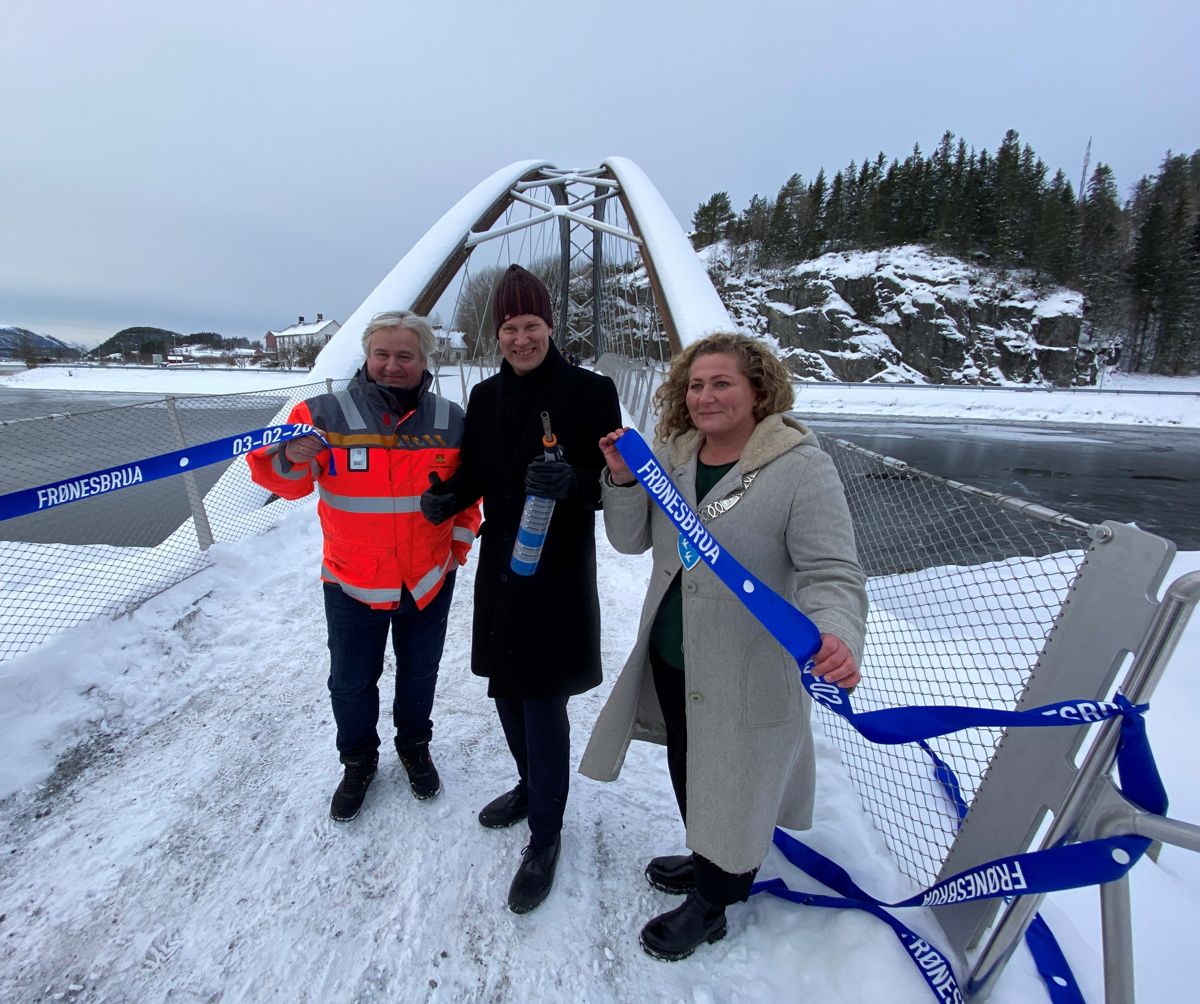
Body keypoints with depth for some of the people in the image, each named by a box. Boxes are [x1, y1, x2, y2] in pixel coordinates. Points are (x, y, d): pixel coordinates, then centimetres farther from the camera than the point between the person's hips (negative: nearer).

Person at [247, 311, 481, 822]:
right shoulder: (326, 415, -13)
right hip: (352, 583, -1)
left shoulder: (451, 420, -6)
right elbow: (280, 477, -7)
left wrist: (460, 538, 2)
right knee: (351, 681, 16)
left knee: (419, 672, 21)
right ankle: (358, 761, 43)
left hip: (429, 580, 2)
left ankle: (415, 746, 47)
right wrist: (290, 459, -29)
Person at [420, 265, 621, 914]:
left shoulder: (590, 391, -9)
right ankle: (531, 786, 47)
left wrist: (571, 482, -31)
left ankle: (545, 836, 25)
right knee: (508, 693, 20)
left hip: (559, 574, -6)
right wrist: (446, 496, -9)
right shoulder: (485, 398, 8)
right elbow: (474, 474, 12)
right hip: (500, 569, 6)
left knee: (543, 704, 2)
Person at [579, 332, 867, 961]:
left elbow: (832, 573, -22)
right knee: (686, 771, 27)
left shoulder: (802, 468, -19)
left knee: (731, 787, 16)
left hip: (744, 674, -6)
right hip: (668, 658, 6)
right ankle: (707, 861, 58)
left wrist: (836, 634, -42)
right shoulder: (670, 456, -1)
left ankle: (710, 905, 47)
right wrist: (623, 480, -16)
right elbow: (631, 540, 1)